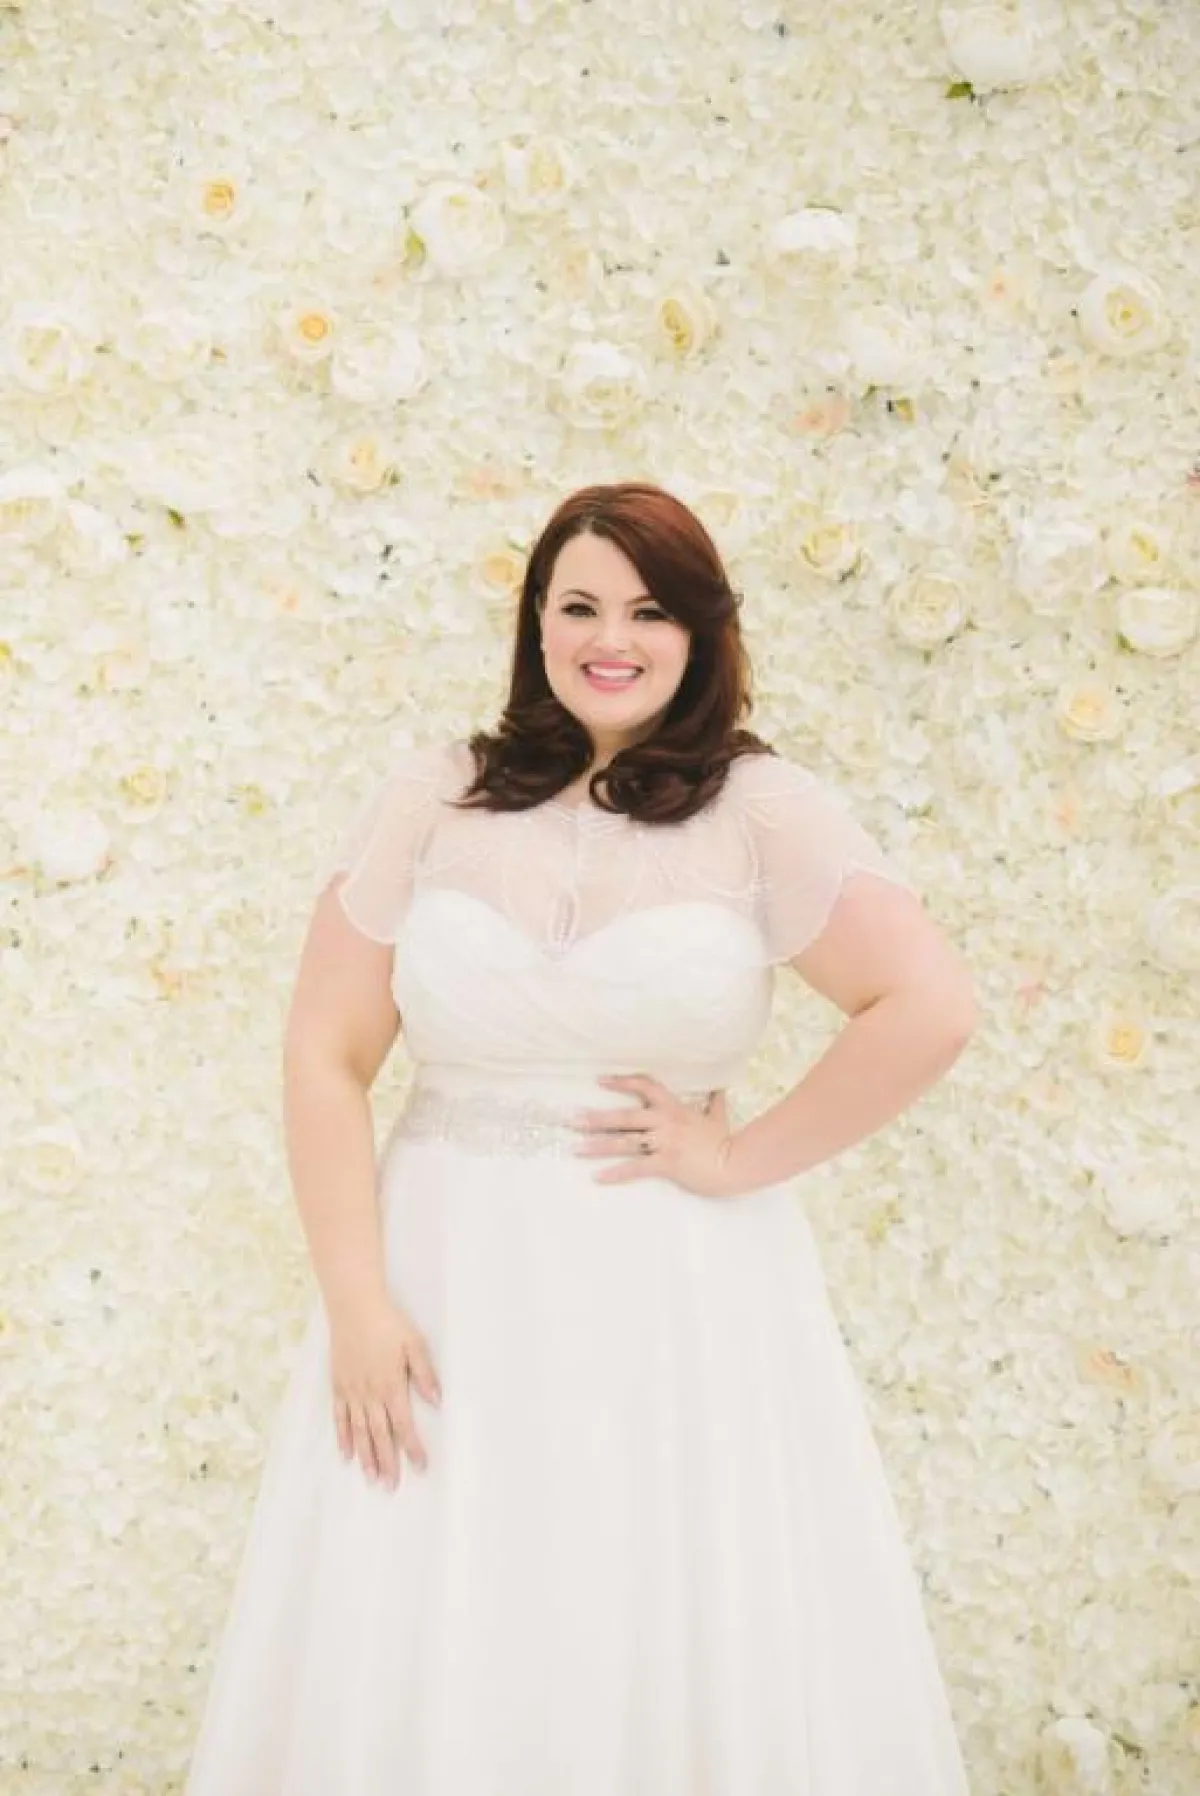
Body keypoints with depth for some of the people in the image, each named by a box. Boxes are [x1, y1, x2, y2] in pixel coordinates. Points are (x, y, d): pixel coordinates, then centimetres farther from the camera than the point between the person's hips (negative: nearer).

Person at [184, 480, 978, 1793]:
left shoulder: (763, 811, -3)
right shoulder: (429, 798, 2)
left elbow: (930, 1010, -12)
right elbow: (326, 1055, 0)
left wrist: (740, 1161, -10)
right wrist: (354, 1303, -7)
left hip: (683, 1293, -1)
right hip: (454, 1282, 2)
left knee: (697, 1663, 8)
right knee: (419, 1670, 8)